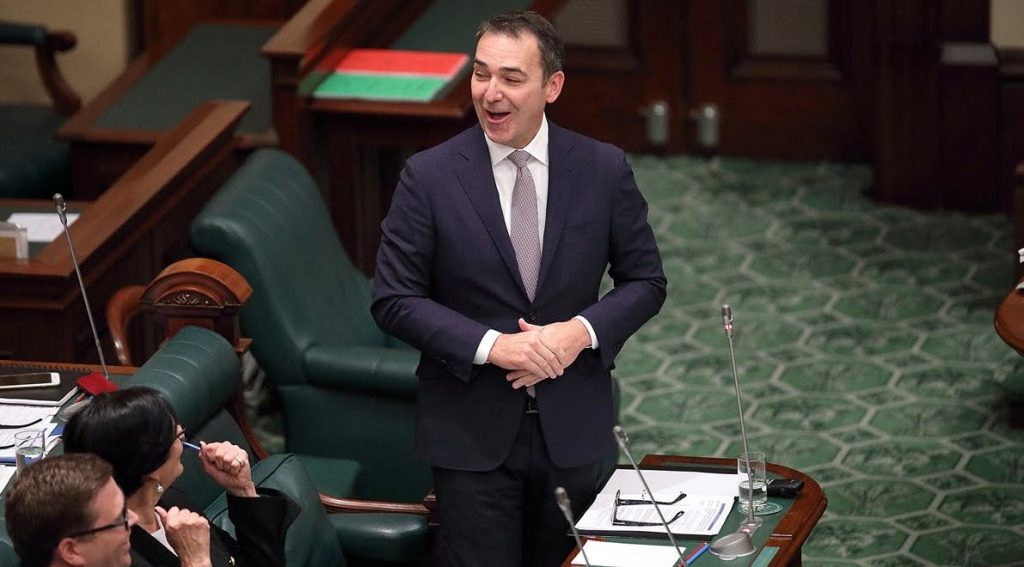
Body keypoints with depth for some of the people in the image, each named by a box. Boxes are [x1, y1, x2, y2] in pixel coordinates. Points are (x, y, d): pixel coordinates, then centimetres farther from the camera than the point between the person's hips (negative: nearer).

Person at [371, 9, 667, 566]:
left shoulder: (604, 170, -3)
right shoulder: (429, 176, -8)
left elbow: (645, 281, 5)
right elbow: (393, 299, -7)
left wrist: (583, 331, -14)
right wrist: (491, 346, -19)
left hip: (573, 425, 2)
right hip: (470, 431, -2)